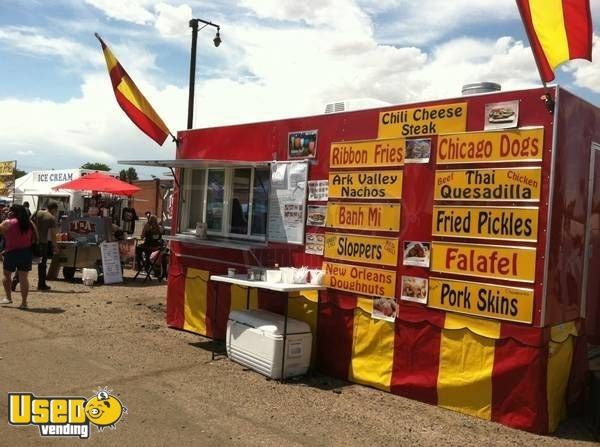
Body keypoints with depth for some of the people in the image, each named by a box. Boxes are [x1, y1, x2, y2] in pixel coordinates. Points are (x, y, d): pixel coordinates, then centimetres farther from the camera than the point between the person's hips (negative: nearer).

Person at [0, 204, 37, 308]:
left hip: (11, 252, -3)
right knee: (24, 277, 3)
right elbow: (35, 238, 8)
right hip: (26, 252, 3)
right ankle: (24, 302, 3)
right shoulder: (30, 224, 3)